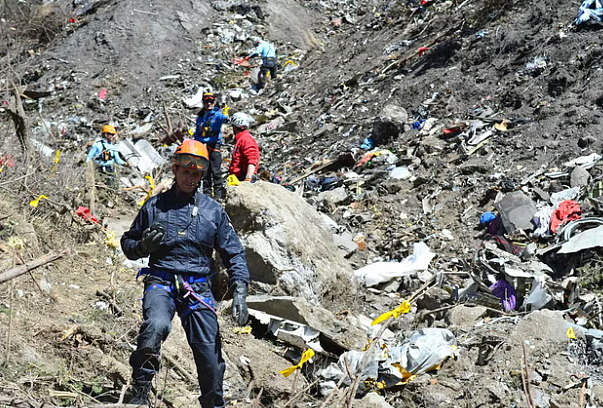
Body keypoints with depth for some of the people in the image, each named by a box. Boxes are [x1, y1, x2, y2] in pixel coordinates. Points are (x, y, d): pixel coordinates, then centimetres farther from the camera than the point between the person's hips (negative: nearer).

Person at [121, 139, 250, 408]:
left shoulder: (213, 210, 9)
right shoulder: (154, 206, 7)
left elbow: (234, 254, 8)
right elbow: (128, 243, 16)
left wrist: (239, 291, -5)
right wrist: (144, 245, -8)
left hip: (198, 289, 2)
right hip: (161, 282, -1)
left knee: (211, 357, -2)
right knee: (156, 325, -33)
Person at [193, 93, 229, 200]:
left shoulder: (217, 114, 1)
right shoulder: (200, 116, 16)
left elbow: (222, 118, -24)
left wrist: (226, 119, -48)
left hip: (214, 145, -5)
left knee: (216, 170, -9)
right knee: (205, 171, 5)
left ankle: (219, 193, -7)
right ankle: (207, 193, 11)